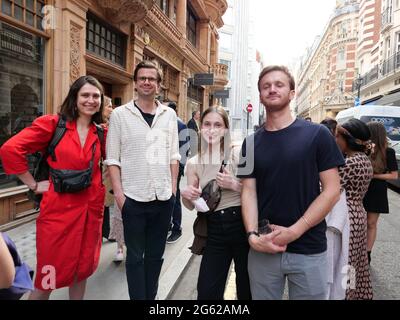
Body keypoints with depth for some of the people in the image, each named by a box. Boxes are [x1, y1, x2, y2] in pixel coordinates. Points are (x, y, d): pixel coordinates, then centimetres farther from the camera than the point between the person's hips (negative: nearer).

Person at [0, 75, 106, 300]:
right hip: (58, 209, -4)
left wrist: (101, 183, 7)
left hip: (91, 208, 4)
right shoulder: (52, 124, -7)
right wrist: (34, 185, -8)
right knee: (49, 276, 6)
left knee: (83, 269, 18)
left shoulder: (101, 133, 5)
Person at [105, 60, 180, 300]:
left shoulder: (169, 114, 6)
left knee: (155, 255, 16)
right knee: (135, 256, 10)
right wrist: (118, 192, -10)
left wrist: (173, 187, 4)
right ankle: (138, 298, 26)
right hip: (133, 197, -3)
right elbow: (112, 158, -3)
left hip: (163, 197, 3)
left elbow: (174, 155, 9)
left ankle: (151, 297, 33)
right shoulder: (120, 114, -1)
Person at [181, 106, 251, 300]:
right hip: (215, 230, 3)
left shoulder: (238, 154, -7)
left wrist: (234, 185, -20)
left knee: (247, 288, 15)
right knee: (206, 292, 9)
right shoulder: (193, 163, 2)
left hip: (243, 225, -2)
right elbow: (192, 206, 9)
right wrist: (186, 196, -12)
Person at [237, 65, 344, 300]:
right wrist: (253, 235, -13)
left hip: (309, 250, -2)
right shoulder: (251, 143, 5)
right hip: (263, 250, 2)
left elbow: (332, 190, -7)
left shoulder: (317, 135, -4)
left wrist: (294, 231, -14)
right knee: (262, 297, 16)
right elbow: (249, 191, 2)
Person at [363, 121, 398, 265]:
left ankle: (367, 254, 21)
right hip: (361, 191, 2)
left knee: (371, 224, 9)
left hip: (377, 193, -2)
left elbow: (394, 175, -7)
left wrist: (373, 175, -15)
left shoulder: (388, 152, -10)